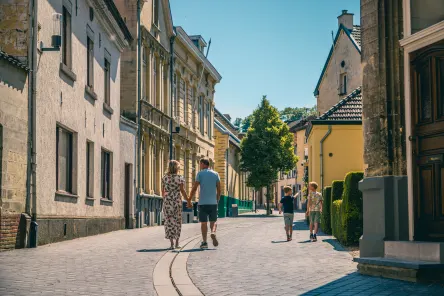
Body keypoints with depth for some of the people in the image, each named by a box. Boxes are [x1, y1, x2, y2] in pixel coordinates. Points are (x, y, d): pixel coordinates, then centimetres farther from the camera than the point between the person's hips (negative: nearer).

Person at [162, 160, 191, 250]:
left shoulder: (165, 178, 5)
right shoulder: (180, 178, -4)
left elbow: (163, 191, 10)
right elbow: (182, 190, -10)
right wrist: (188, 201, -4)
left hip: (167, 202, 1)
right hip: (177, 201, -1)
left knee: (169, 222, 3)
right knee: (177, 222, 12)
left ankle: (172, 244, -4)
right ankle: (177, 243, 14)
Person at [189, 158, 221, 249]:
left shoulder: (200, 174, -1)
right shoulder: (215, 174, 7)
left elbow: (194, 188, -6)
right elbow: (219, 190, 5)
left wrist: (189, 200, 1)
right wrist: (217, 201, 16)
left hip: (203, 202, -2)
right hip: (213, 202, 2)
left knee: (203, 222, 4)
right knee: (213, 221, 11)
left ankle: (204, 242, 0)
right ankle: (213, 233, -18)